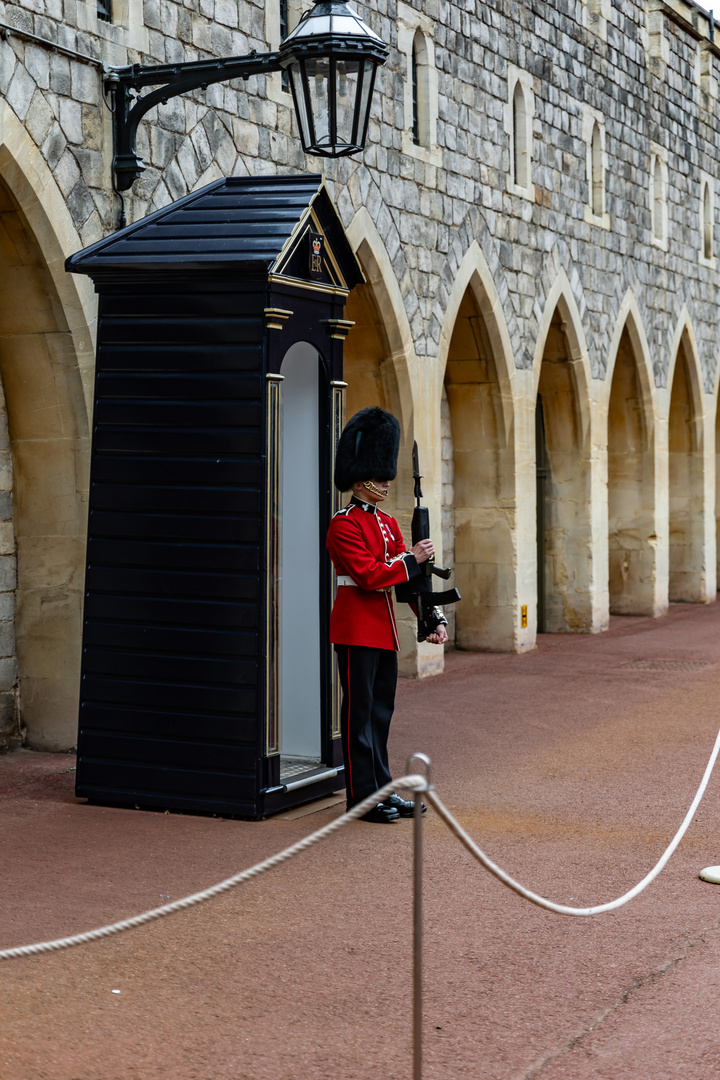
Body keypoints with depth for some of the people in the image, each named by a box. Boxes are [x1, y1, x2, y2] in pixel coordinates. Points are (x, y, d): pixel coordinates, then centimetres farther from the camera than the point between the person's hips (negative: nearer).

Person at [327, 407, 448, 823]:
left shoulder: (389, 524, 14)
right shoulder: (344, 526, -12)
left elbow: (408, 578, 12)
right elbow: (368, 575, -21)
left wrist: (435, 617, 2)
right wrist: (411, 560, -14)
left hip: (385, 630, 8)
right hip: (356, 629, -8)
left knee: (381, 711, 12)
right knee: (360, 712, -2)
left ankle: (382, 790, 19)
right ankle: (362, 797, 3)